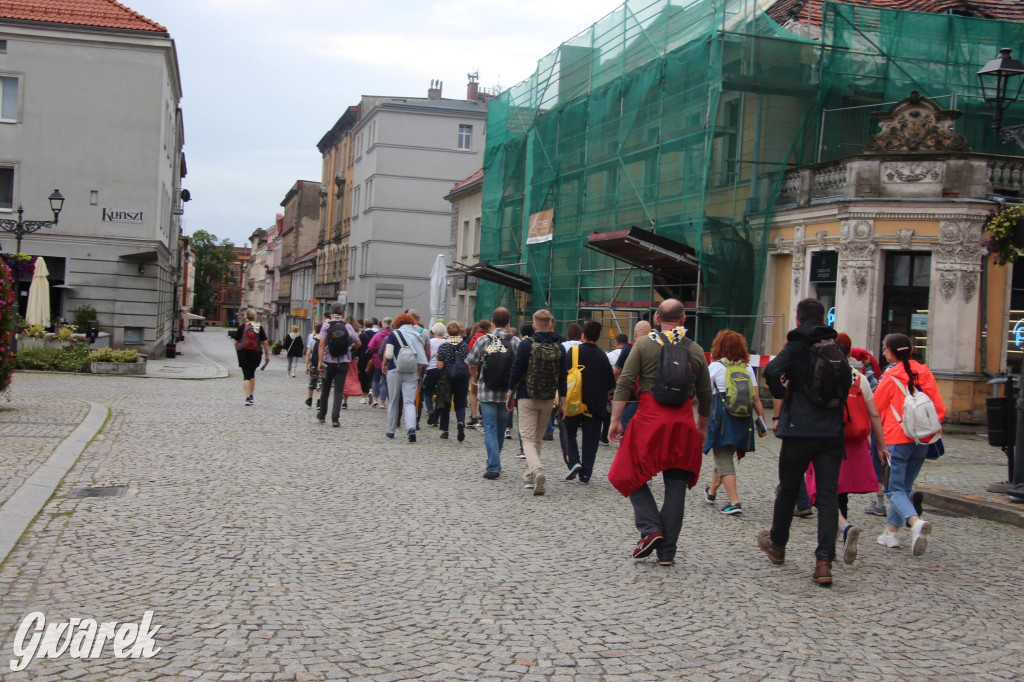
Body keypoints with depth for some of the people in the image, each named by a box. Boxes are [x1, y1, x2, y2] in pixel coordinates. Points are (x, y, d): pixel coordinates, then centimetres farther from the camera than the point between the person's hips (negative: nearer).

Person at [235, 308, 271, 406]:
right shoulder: (259, 327, 0)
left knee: (246, 375, -1)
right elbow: (265, 343, 0)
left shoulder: (241, 327, -1)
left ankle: (248, 398, -12)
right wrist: (267, 355, 7)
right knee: (252, 374, 19)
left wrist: (238, 353, 19)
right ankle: (251, 397, 24)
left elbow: (236, 343, 5)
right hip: (256, 354, 1)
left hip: (243, 353, -1)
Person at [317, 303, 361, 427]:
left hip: (329, 362, 0)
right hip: (343, 362, 0)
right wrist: (350, 349, 23)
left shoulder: (326, 325, -5)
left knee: (325, 389, 15)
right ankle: (335, 418, -9)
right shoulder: (347, 326, -1)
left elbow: (322, 344, -13)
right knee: (339, 390, 1)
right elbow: (358, 343, 2)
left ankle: (322, 415, 29)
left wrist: (320, 361, -15)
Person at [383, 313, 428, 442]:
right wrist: (419, 375, 9)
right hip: (412, 373, 2)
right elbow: (421, 360, 1)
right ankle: (411, 427, -23)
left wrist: (384, 364, 9)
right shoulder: (417, 335, 5)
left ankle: (391, 431, 18)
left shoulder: (393, 334, -3)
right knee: (409, 402, -1)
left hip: (394, 371, -2)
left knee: (393, 402, 10)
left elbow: (388, 355, -11)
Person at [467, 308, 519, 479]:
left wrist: (476, 379, 22)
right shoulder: (515, 342, -5)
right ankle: (494, 463, 28)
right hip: (507, 393, 1)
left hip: (486, 392, -1)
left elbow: (471, 364, 3)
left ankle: (493, 467, -8)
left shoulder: (483, 340, -3)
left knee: (490, 428, 1)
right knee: (500, 428, 16)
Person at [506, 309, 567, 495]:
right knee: (538, 438, 16)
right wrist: (562, 401, 10)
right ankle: (529, 476, 21)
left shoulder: (526, 344, -8)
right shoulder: (559, 347, 2)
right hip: (548, 400, 4)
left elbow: (516, 370, -7)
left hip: (527, 398, -3)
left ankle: (537, 470, -27)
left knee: (528, 438, -3)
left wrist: (510, 394, 1)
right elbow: (562, 376, 5)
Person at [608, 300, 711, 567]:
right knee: (676, 487, 7)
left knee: (632, 475, 11)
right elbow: (705, 394, 14)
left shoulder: (644, 344, 1)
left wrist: (615, 420, -4)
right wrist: (702, 428, 26)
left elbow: (624, 384, -6)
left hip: (650, 419, -3)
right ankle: (667, 551, 10)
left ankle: (650, 529, -6)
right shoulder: (696, 351, 9)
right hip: (683, 423, 3)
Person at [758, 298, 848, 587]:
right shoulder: (837, 348, 10)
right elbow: (845, 386, 15)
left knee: (788, 489, 15)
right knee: (828, 495, 1)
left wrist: (781, 394, -3)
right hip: (832, 432, 3)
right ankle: (824, 561, -9)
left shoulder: (796, 347, -6)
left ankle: (777, 544, 33)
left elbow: (771, 371, -24)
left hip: (800, 430, -3)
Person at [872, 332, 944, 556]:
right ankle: (891, 532, 19)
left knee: (895, 489, -2)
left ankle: (916, 522, -28)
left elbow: (874, 409, 0)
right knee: (905, 487, 17)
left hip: (898, 439, -5)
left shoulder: (891, 377, -8)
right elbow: (938, 406, 5)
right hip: (922, 439, 5)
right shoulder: (924, 372, 4)